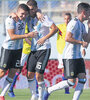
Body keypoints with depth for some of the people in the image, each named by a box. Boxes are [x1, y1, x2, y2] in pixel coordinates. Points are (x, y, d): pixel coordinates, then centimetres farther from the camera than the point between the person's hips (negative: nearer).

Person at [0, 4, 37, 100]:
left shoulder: (24, 18, 1)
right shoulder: (10, 20, -20)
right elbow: (12, 36, -24)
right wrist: (27, 35, -26)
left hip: (18, 49, 6)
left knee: (12, 73, 2)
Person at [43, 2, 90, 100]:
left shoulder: (82, 25, 16)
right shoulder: (74, 23, -14)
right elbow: (67, 38, -23)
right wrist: (81, 42, -18)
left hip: (78, 56, 9)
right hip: (70, 57, -9)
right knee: (71, 82, -11)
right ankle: (49, 90, 2)